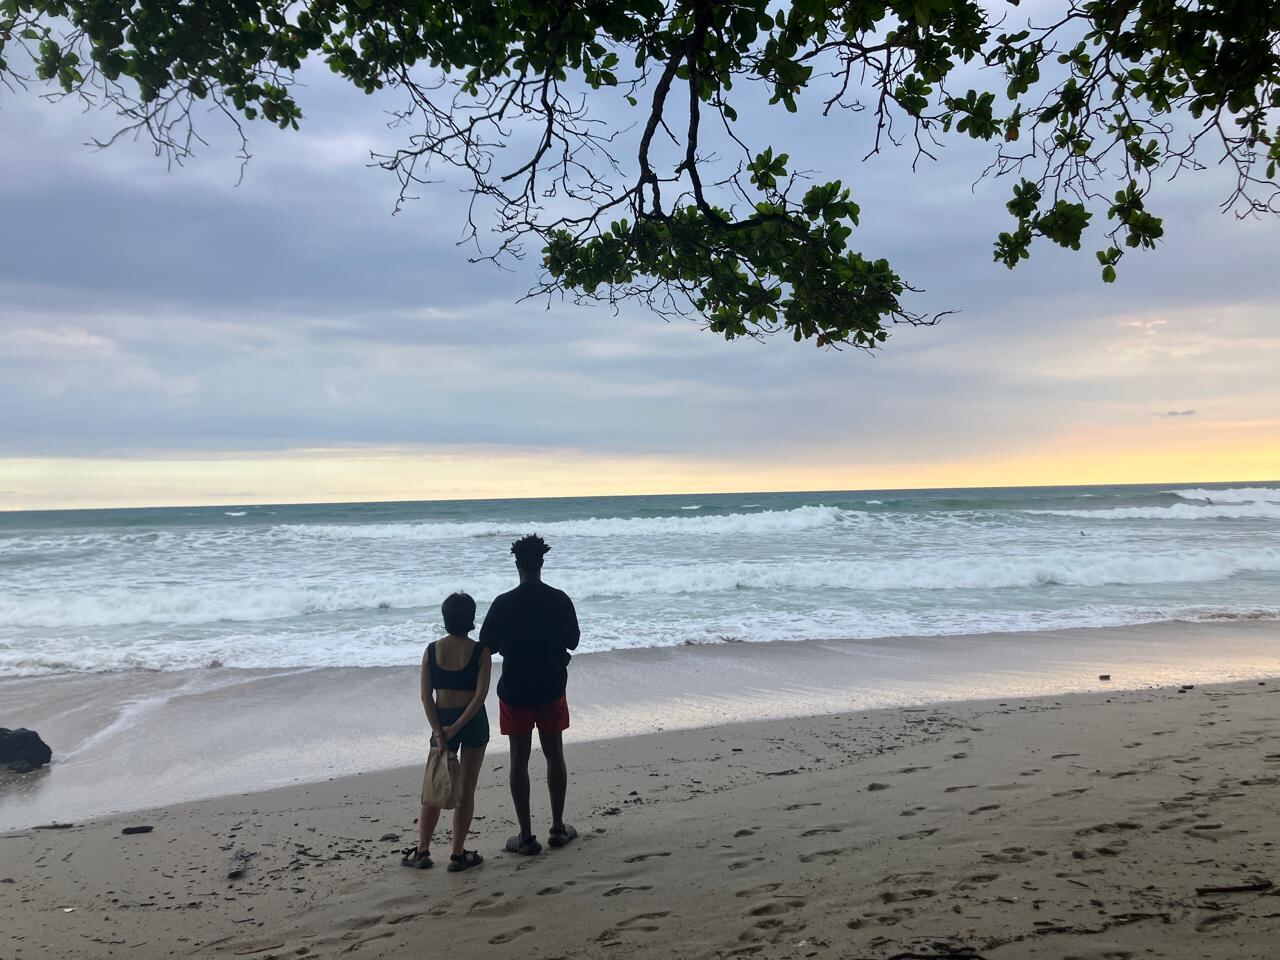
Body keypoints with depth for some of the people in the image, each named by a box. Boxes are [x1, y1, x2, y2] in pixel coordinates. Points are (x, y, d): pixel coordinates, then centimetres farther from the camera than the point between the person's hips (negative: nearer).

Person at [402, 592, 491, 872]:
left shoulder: (432, 651, -3)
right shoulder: (480, 651, -10)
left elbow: (426, 696, -6)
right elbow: (481, 694, -17)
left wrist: (438, 731, -7)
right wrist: (456, 728, -16)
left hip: (441, 721, 2)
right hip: (473, 722, -2)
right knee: (466, 789, 8)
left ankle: (422, 851, 20)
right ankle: (458, 854, 12)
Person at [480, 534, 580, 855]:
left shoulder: (504, 603, -14)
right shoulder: (560, 600, -6)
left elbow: (487, 646, -7)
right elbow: (572, 641, 5)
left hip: (515, 690, -2)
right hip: (552, 688, 2)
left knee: (519, 759, 5)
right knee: (554, 754, 14)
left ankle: (526, 836, 9)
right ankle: (558, 827, 21)